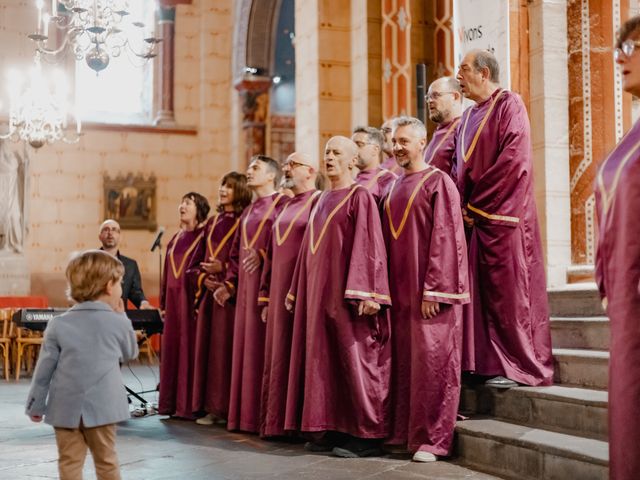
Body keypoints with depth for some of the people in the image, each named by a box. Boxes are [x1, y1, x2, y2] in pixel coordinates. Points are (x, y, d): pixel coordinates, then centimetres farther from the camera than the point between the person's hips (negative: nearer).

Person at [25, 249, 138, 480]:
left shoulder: (58, 324, -3)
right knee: (106, 461, 12)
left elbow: (44, 369, 0)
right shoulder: (118, 323, -4)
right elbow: (130, 354, 15)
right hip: (103, 406, -1)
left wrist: (35, 404, 10)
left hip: (66, 408, 1)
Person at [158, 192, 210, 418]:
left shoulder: (204, 237, -5)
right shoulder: (175, 239, 15)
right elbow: (167, 273, 17)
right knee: (171, 349, 7)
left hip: (192, 298, -7)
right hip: (173, 299, 7)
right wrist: (163, 302, 13)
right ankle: (171, 403, 15)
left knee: (190, 349, -5)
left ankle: (189, 406, 0)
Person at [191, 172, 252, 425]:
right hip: (209, 291, 7)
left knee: (225, 347, -6)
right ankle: (211, 406, 12)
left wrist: (223, 268, -16)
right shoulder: (212, 222, 17)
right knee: (206, 346, 6)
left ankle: (227, 407, 0)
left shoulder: (244, 222, -4)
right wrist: (203, 278, -1)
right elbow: (202, 259, 18)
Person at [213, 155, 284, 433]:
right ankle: (247, 414, 12)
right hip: (246, 286, 8)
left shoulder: (282, 204, -3)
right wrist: (229, 283, 12)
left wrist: (263, 255, -19)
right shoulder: (248, 212, 21)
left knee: (264, 346, -8)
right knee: (245, 346, 7)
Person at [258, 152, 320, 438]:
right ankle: (277, 422, 15)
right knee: (277, 358, 9)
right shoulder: (285, 208, 19)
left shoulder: (319, 202, -6)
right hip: (279, 294, 8)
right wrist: (266, 297, 16)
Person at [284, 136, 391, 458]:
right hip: (319, 293, 8)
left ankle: (365, 435, 1)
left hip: (347, 294, -8)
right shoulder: (322, 201, 17)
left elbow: (370, 246, -15)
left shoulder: (360, 197, -7)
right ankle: (331, 430, 15)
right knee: (323, 360, 8)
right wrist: (296, 291, 20)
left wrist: (367, 293, -22)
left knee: (354, 360, -5)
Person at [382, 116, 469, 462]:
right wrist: (385, 286, 12)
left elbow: (446, 238, -13)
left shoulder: (438, 183, -7)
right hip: (399, 290, 7)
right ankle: (402, 431, 18)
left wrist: (434, 289, -19)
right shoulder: (394, 188, 15)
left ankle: (432, 439, 1)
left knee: (432, 363, -4)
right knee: (402, 362, 10)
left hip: (430, 291, -7)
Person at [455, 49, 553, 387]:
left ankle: (518, 366, 3)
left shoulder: (508, 105, -6)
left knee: (508, 291, -5)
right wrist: (462, 205, 1)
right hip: (472, 217, 8)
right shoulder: (468, 117, 18)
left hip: (502, 216, -8)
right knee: (480, 292, 7)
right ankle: (488, 362, 13)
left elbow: (513, 159, -16)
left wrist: (475, 202, -14)